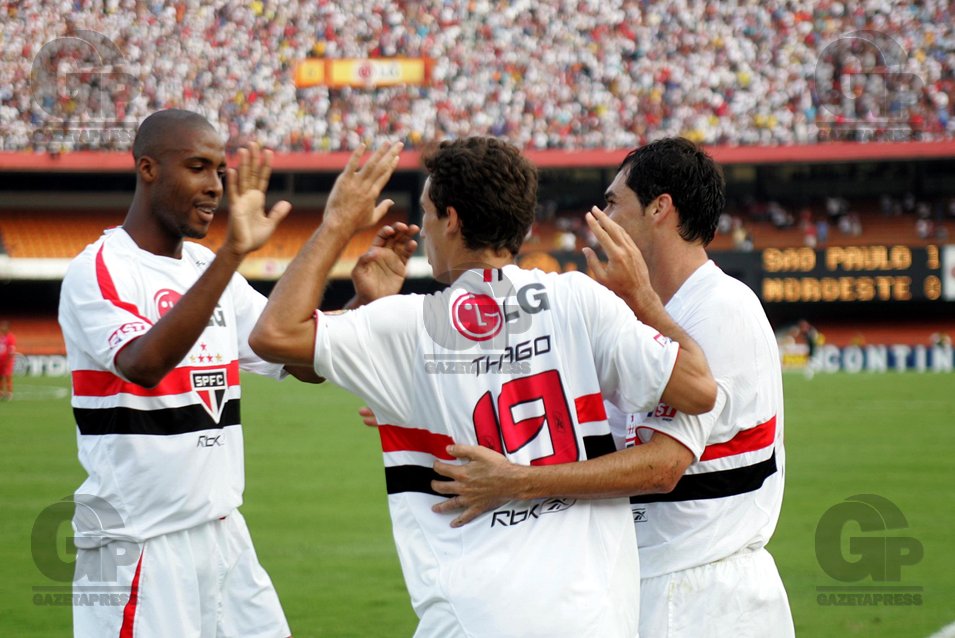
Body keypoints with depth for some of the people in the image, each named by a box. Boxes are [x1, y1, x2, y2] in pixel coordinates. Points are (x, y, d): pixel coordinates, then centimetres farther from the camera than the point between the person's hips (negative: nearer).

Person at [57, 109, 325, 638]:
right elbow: (145, 365, -32)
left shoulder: (209, 268, 12)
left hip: (224, 534, 7)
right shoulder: (97, 272, -12)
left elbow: (309, 363, 8)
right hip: (140, 548, -7)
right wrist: (232, 253, -38)